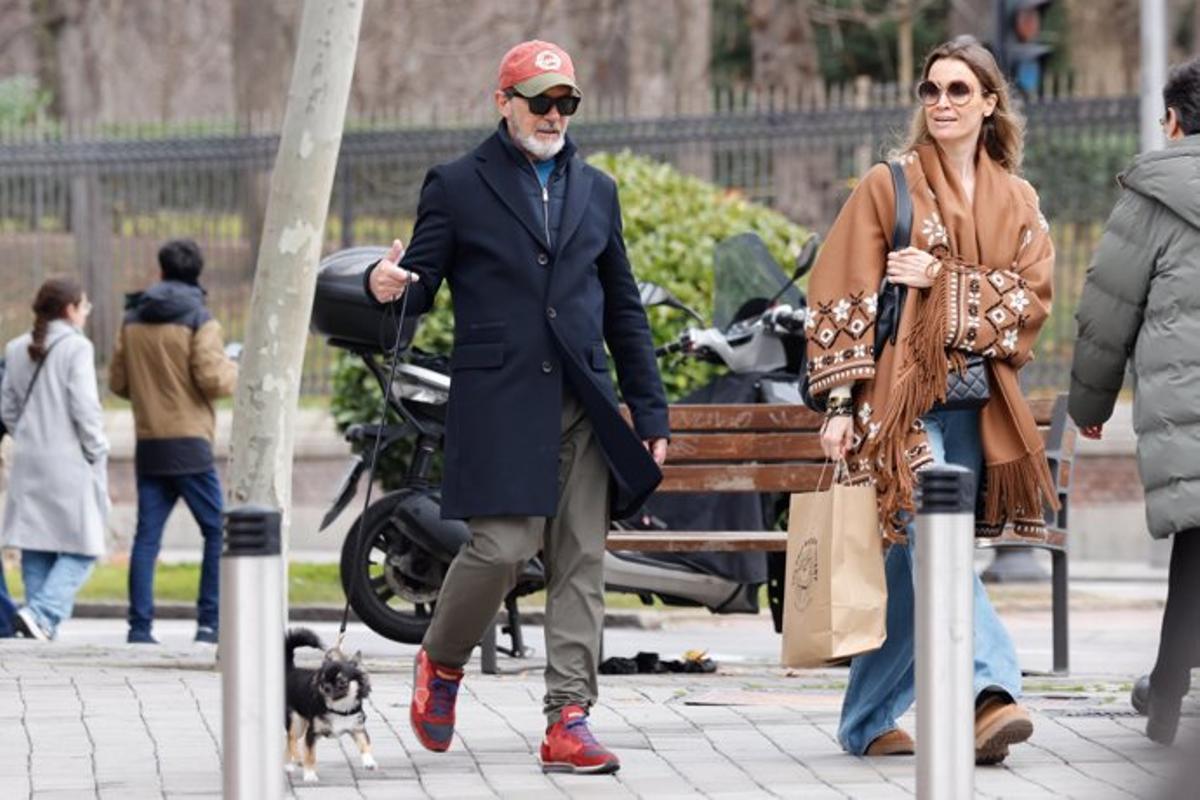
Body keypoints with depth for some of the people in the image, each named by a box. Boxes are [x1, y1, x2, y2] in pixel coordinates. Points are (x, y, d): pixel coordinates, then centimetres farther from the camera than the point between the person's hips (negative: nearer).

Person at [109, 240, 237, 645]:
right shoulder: (198, 319, -8)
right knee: (218, 530, 3)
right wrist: (234, 369, 6)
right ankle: (210, 622, -3)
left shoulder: (133, 320, 8)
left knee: (147, 535, 6)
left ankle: (140, 625, 1)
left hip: (148, 443, 5)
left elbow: (117, 382, 10)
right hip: (189, 444, -5)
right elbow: (213, 379, -15)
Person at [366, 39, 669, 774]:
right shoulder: (458, 187, 5)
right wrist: (389, 286, -22)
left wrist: (651, 412, 15)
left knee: (581, 563, -3)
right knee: (503, 548, -12)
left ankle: (568, 722, -3)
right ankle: (442, 662, 16)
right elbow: (422, 283, 3)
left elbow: (624, 310, 20)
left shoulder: (596, 191, 18)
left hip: (583, 407, 4)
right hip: (499, 404, -4)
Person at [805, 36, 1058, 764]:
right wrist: (841, 402, -10)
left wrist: (944, 282, -11)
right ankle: (990, 692, -28)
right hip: (903, 398, -4)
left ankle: (870, 722, 15)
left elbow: (1033, 297, 3)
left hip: (976, 405, 4)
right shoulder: (889, 186, 2)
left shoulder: (1017, 202, 13)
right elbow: (847, 296, -2)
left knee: (914, 565, 6)